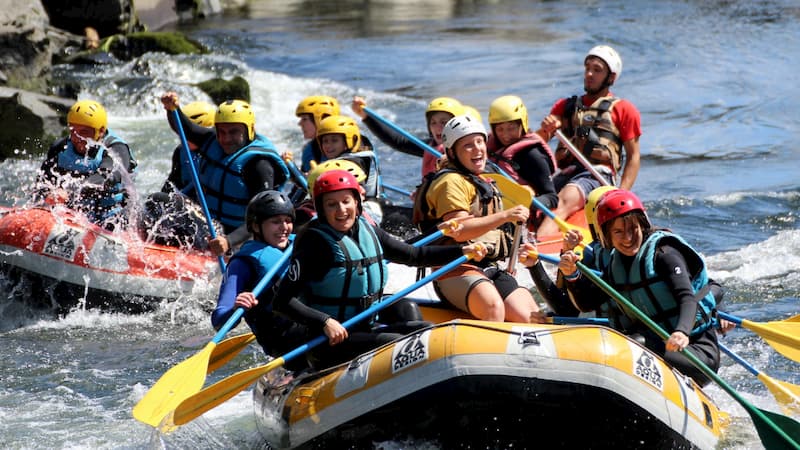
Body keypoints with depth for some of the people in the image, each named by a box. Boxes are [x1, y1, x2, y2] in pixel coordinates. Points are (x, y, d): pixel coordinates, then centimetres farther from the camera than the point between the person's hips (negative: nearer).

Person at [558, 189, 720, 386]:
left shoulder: (664, 253, -12)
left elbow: (687, 298, -24)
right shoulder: (616, 264, 9)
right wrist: (572, 275, -8)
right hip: (655, 344, 7)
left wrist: (682, 332, -44)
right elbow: (587, 303, 11)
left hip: (695, 348, -7)